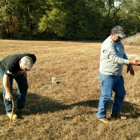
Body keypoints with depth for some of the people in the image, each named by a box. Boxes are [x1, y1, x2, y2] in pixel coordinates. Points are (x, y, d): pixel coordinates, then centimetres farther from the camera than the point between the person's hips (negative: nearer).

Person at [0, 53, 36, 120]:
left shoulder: (32, 58, -31)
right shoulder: (12, 63, -45)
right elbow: (6, 78, -36)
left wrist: (24, 71, -4)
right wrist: (8, 93, -31)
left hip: (18, 70, 5)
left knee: (24, 86, 3)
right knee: (7, 90, -13)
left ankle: (20, 107, 16)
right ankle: (9, 111, -3)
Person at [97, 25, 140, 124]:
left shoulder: (118, 42, 9)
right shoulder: (108, 44, -21)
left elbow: (123, 55, 17)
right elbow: (115, 59, -27)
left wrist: (129, 66, 2)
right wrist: (130, 62, -32)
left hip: (118, 74, 10)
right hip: (108, 75, -9)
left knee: (121, 93, 16)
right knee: (106, 96, -2)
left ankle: (115, 113, 31)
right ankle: (101, 116, 15)